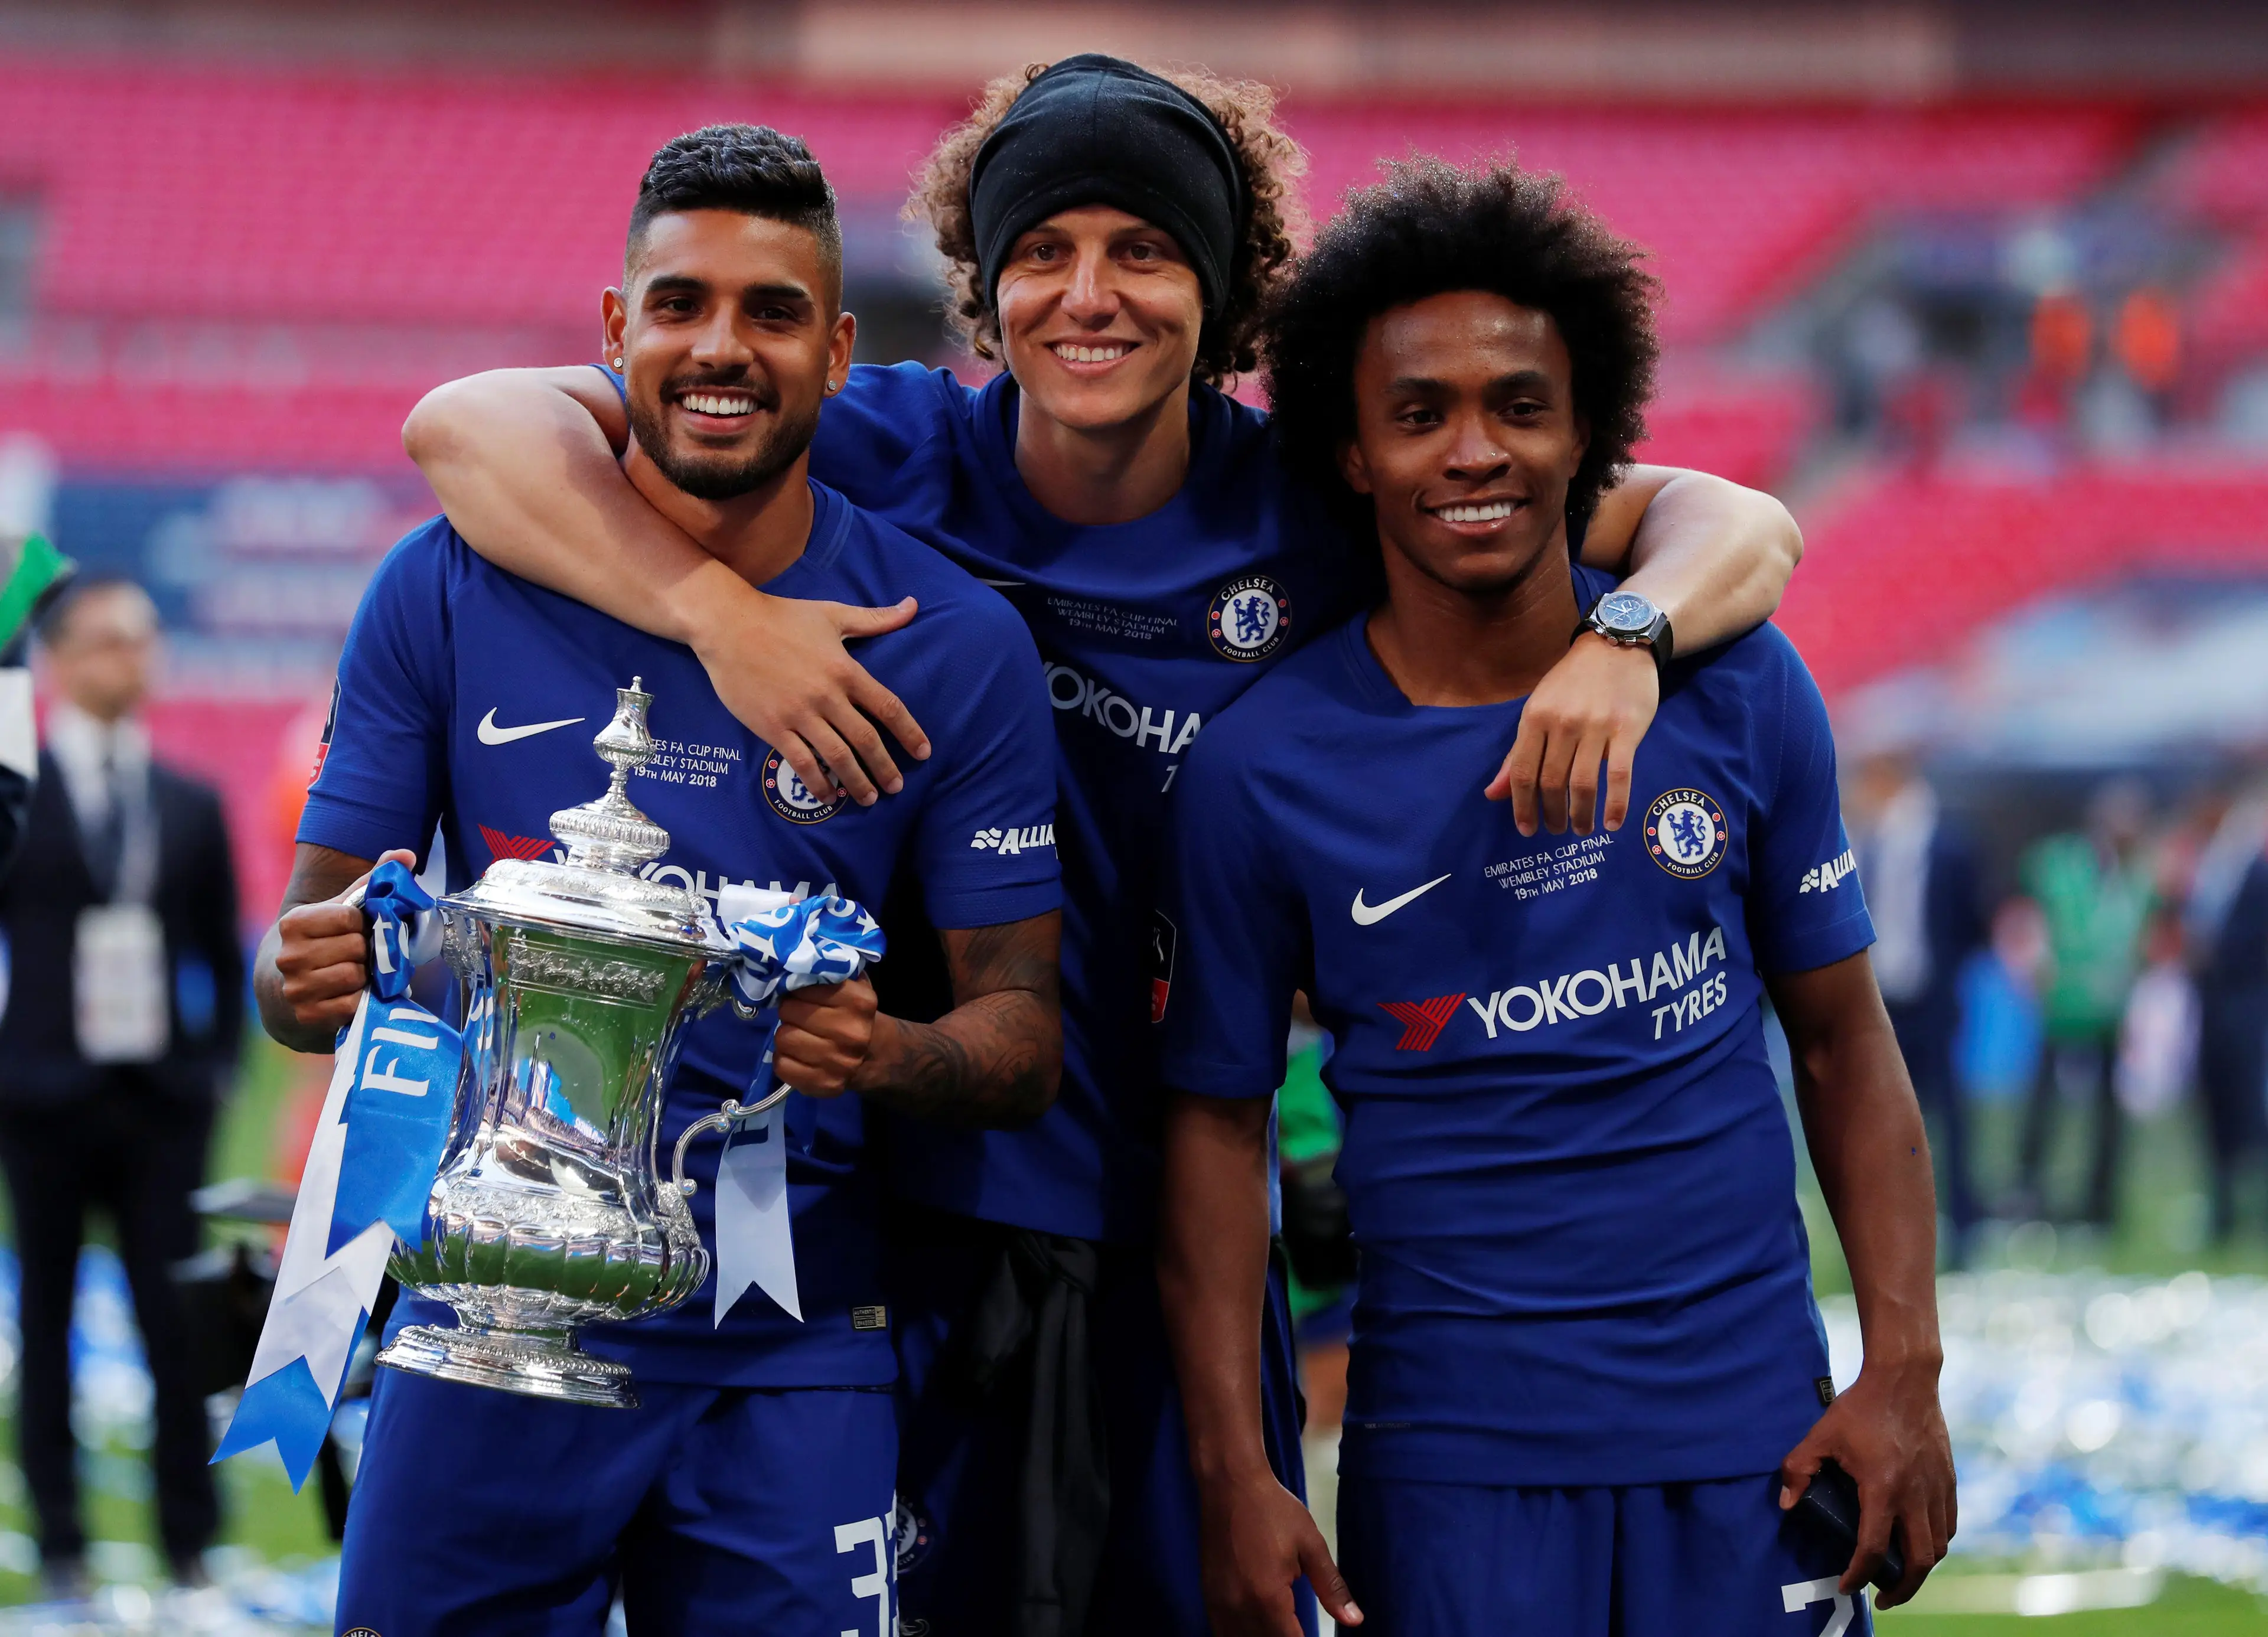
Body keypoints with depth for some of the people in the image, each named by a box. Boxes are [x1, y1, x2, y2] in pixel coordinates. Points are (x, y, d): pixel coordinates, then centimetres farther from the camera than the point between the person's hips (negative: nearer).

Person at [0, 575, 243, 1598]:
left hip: (162, 1099, 2)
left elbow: (223, 957, 15)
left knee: (175, 1322, -2)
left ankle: (192, 1543, 3)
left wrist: (218, 1069, 5)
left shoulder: (192, 805, 11)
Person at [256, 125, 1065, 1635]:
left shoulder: (956, 645, -1)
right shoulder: (453, 591, 0)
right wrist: (312, 979, -19)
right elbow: (308, 954, 5)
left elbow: (1023, 1037, 0)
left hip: (784, 1353, 0)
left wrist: (885, 1055, -22)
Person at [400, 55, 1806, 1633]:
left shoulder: (1307, 508, -2)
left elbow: (1737, 526, 0)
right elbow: (472, 426, -13)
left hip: (1185, 1235, 2)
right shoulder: (900, 459, -5)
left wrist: (1624, 636, -23)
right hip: (912, 1197, -1)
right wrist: (716, 603, -28)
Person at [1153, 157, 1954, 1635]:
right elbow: (1220, 1121, 2)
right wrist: (1233, 1473, -5)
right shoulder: (1267, 767, -3)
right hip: (1455, 1451, -1)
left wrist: (1905, 1371, -2)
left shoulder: (1739, 690, 2)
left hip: (1751, 1426, 2)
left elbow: (1842, 1038, 6)